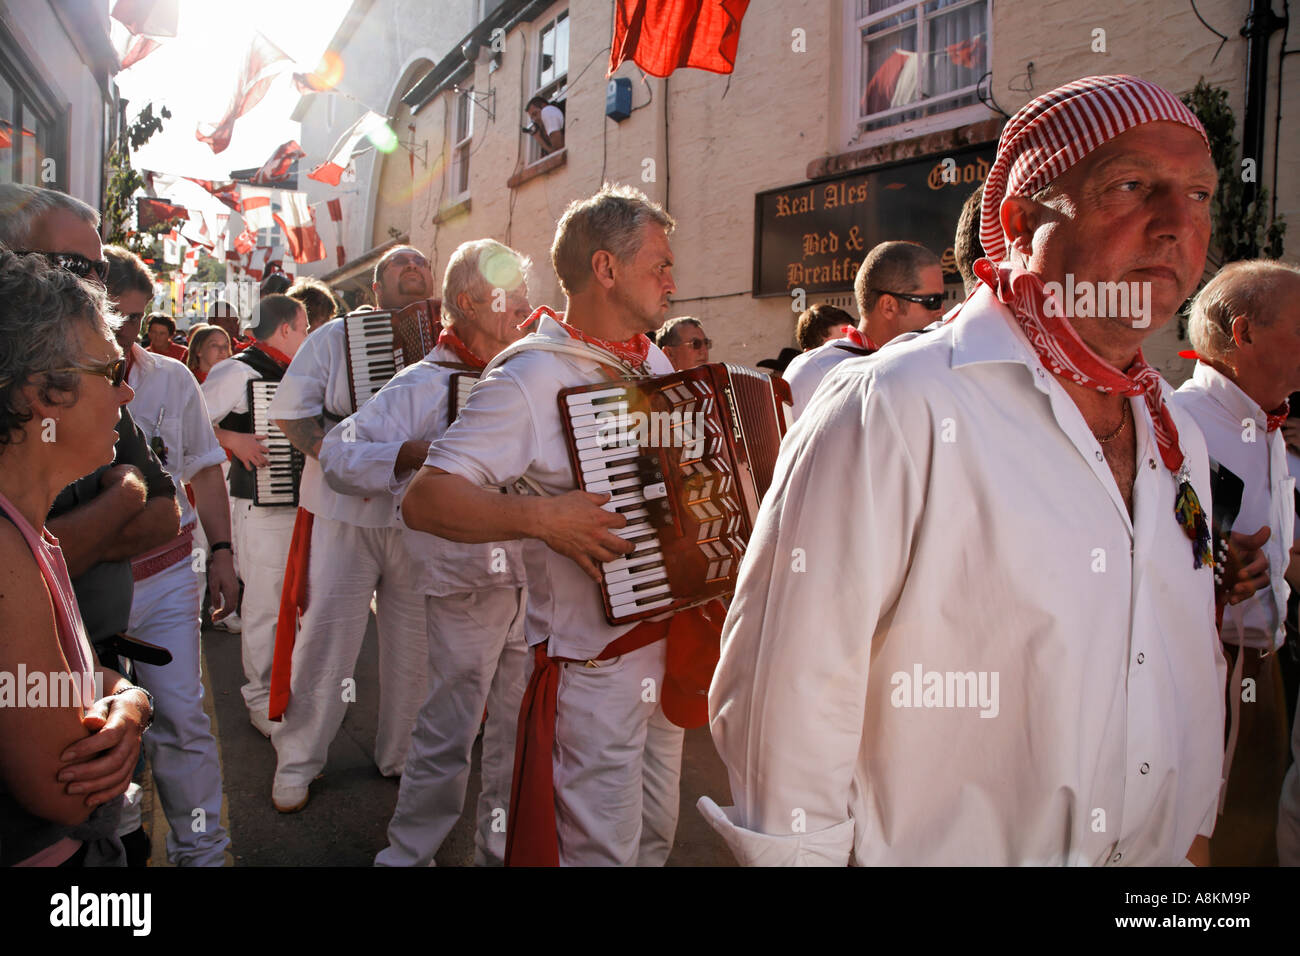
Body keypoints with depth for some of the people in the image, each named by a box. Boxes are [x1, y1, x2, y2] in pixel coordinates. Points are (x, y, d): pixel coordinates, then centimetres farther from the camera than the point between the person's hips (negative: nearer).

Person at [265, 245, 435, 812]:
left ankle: (403, 755, 25)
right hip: (345, 511, -2)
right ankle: (296, 763, 18)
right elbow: (290, 410, 0)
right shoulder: (336, 337, 7)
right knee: (325, 636, 1)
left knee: (416, 642, 8)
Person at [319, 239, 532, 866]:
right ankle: (408, 852, 21)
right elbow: (338, 455, -12)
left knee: (519, 727, 15)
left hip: (531, 579, 6)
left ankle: (501, 846, 33)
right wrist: (418, 452, -23)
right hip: (466, 585, -6)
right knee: (449, 733, 1)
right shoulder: (424, 384, -7)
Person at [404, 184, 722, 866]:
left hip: (669, 645, 8)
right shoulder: (533, 376, -17)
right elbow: (423, 500, -22)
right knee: (602, 848, 4)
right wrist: (540, 516, -33)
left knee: (655, 836, 21)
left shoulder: (655, 363, 9)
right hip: (592, 665, -8)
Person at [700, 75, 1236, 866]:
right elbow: (785, 704, -23)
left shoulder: (1178, 439, 3)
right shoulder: (892, 410, -24)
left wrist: (1195, 839, 12)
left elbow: (1194, 682, 13)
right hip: (935, 852, -6)